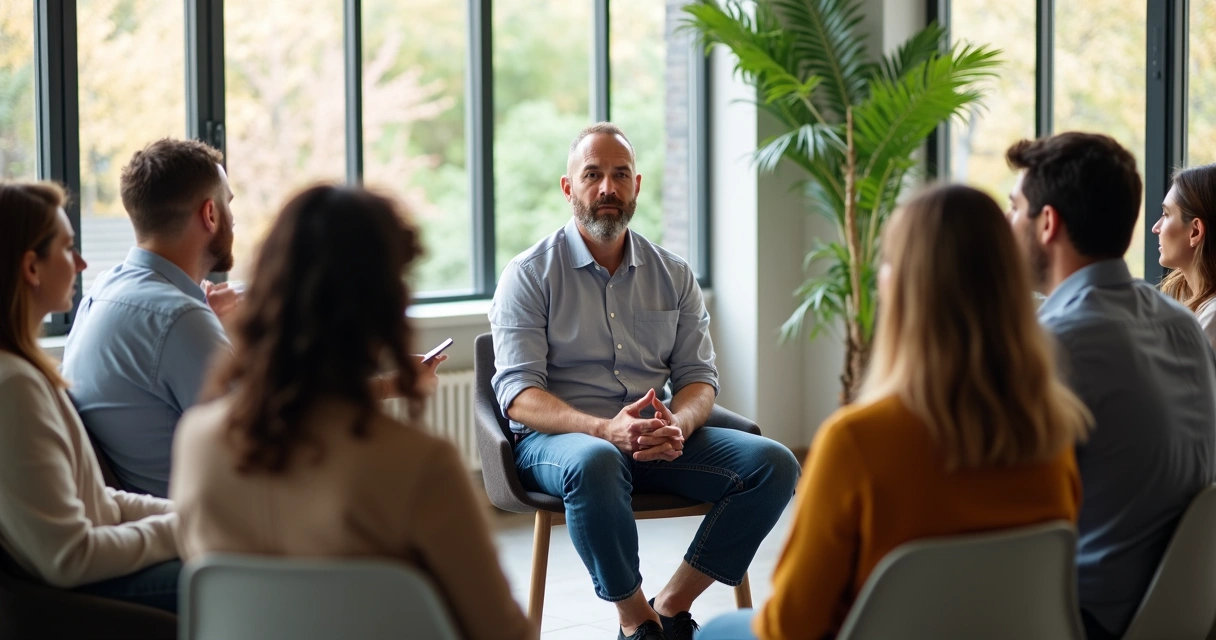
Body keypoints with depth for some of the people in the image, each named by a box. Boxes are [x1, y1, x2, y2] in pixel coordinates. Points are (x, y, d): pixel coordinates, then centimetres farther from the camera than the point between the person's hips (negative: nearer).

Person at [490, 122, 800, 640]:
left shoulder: (674, 276, 13)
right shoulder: (529, 275, 0)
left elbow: (698, 375, 10)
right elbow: (518, 394, -9)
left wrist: (677, 425, -16)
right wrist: (605, 429, -27)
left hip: (658, 441, 5)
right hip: (558, 439, -4)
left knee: (773, 463, -18)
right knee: (595, 462, -41)